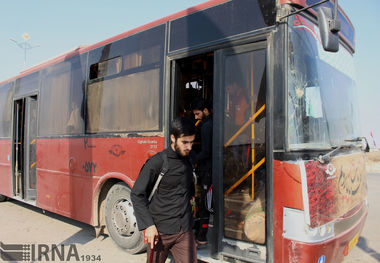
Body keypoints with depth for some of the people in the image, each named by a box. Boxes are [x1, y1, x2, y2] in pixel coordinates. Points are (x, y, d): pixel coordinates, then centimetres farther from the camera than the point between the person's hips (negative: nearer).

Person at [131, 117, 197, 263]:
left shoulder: (188, 162, 7)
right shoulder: (156, 163, -12)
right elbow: (137, 195, -11)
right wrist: (148, 225, -16)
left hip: (185, 231, 5)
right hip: (160, 231, -4)